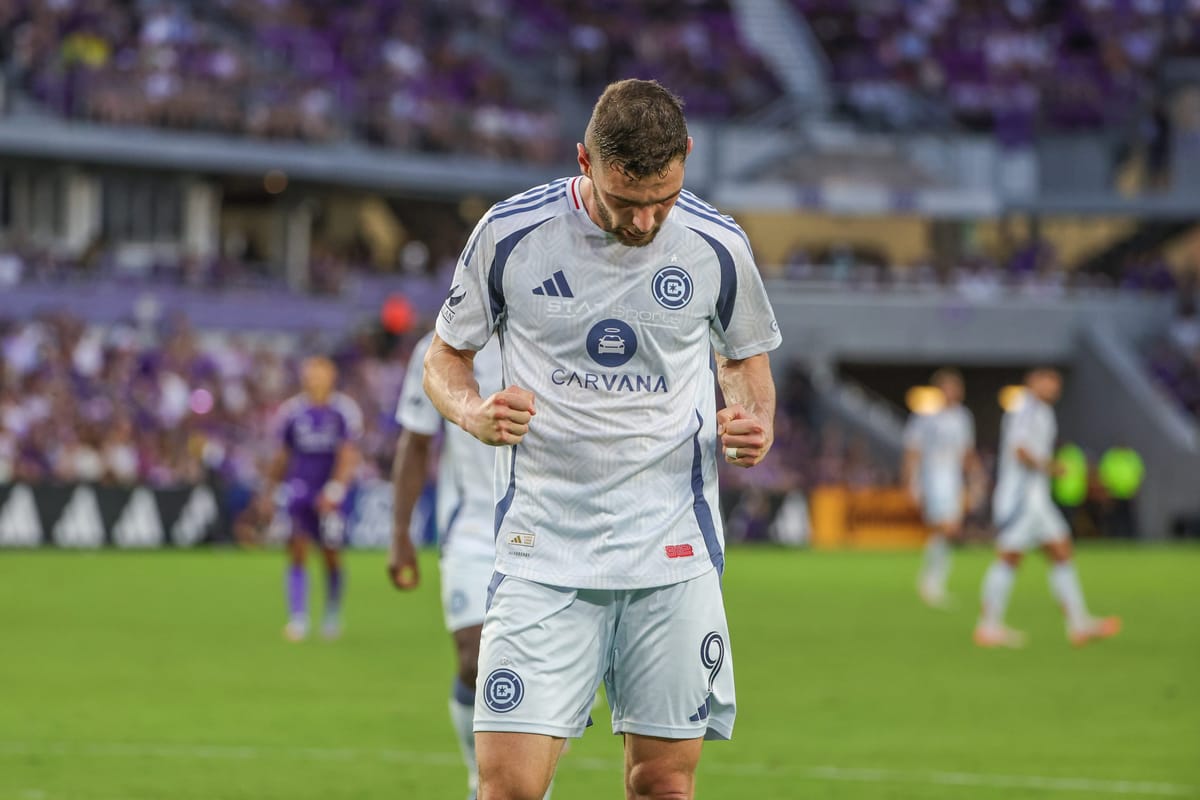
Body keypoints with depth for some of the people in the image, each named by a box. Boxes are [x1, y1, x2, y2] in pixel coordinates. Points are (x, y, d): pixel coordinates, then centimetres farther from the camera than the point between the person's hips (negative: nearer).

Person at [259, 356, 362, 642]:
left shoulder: (344, 411, -4)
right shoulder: (292, 411, 5)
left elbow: (348, 457, -8)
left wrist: (334, 490, -20)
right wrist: (268, 491, 17)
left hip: (329, 497, -1)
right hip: (299, 489, 2)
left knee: (332, 557, 5)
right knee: (297, 551, -11)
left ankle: (333, 616, 27)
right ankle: (297, 619, -13)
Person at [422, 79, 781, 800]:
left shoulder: (717, 246, 0)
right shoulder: (510, 234, -4)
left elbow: (744, 356, 19)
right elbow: (446, 355, 10)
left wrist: (754, 425, -3)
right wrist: (475, 414, -12)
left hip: (675, 551, 1)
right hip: (544, 548, -1)